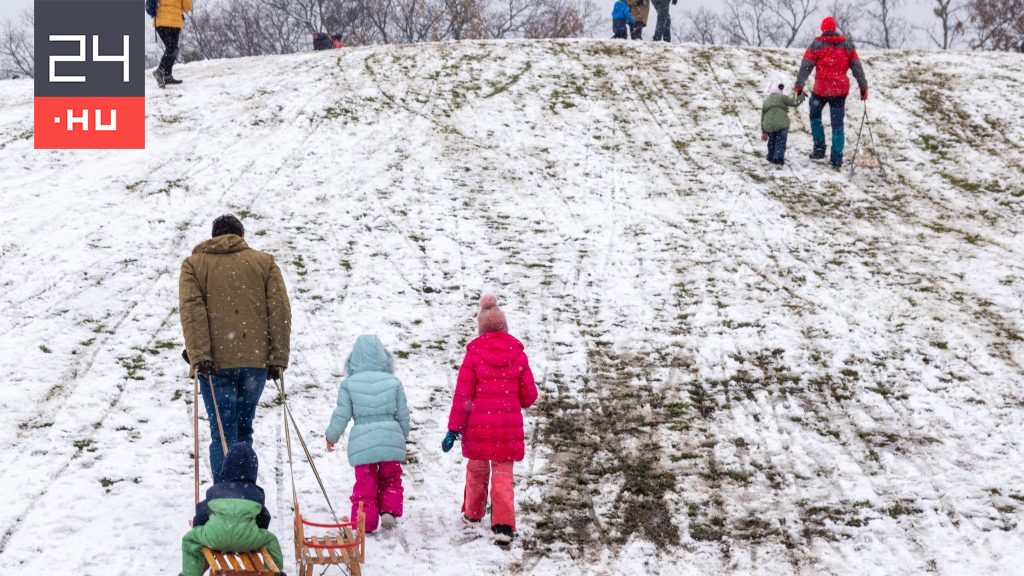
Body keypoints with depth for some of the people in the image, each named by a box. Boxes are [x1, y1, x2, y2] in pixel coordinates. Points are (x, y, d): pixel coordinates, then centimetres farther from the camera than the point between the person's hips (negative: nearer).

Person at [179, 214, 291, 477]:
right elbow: (280, 310, 2)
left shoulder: (193, 264, 8)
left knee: (223, 436, 0)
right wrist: (278, 359, 1)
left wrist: (199, 356, -13)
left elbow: (191, 310, -7)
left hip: (216, 363, -2)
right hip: (256, 360, 2)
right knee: (243, 431, 16)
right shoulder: (264, 262, 11)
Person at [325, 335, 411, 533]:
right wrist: (403, 436, 25)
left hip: (362, 443, -1)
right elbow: (403, 415, 7)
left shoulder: (348, 384, -5)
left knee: (365, 484, 9)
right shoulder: (393, 382, 0)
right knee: (391, 479, 20)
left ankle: (365, 522, 10)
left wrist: (331, 437, 15)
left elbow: (341, 415, -1)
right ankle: (389, 511, 7)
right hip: (391, 440, 1)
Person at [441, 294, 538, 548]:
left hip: (478, 425, 0)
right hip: (508, 426, 0)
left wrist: (453, 429, -1)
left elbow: (462, 395, -6)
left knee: (477, 468, 20)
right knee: (503, 474, 3)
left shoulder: (473, 355, -5)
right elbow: (529, 394, 5)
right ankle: (503, 525, -12)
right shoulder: (517, 355, 1)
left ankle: (472, 513, 37)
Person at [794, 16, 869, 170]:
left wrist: (799, 85, -2)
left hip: (821, 89, -2)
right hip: (841, 89, 2)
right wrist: (863, 87, 12)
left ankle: (819, 149, 13)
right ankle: (837, 159, 2)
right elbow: (857, 67, 8)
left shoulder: (817, 44, 0)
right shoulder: (847, 45, 8)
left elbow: (806, 66, -5)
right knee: (838, 124, 7)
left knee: (815, 115, 22)